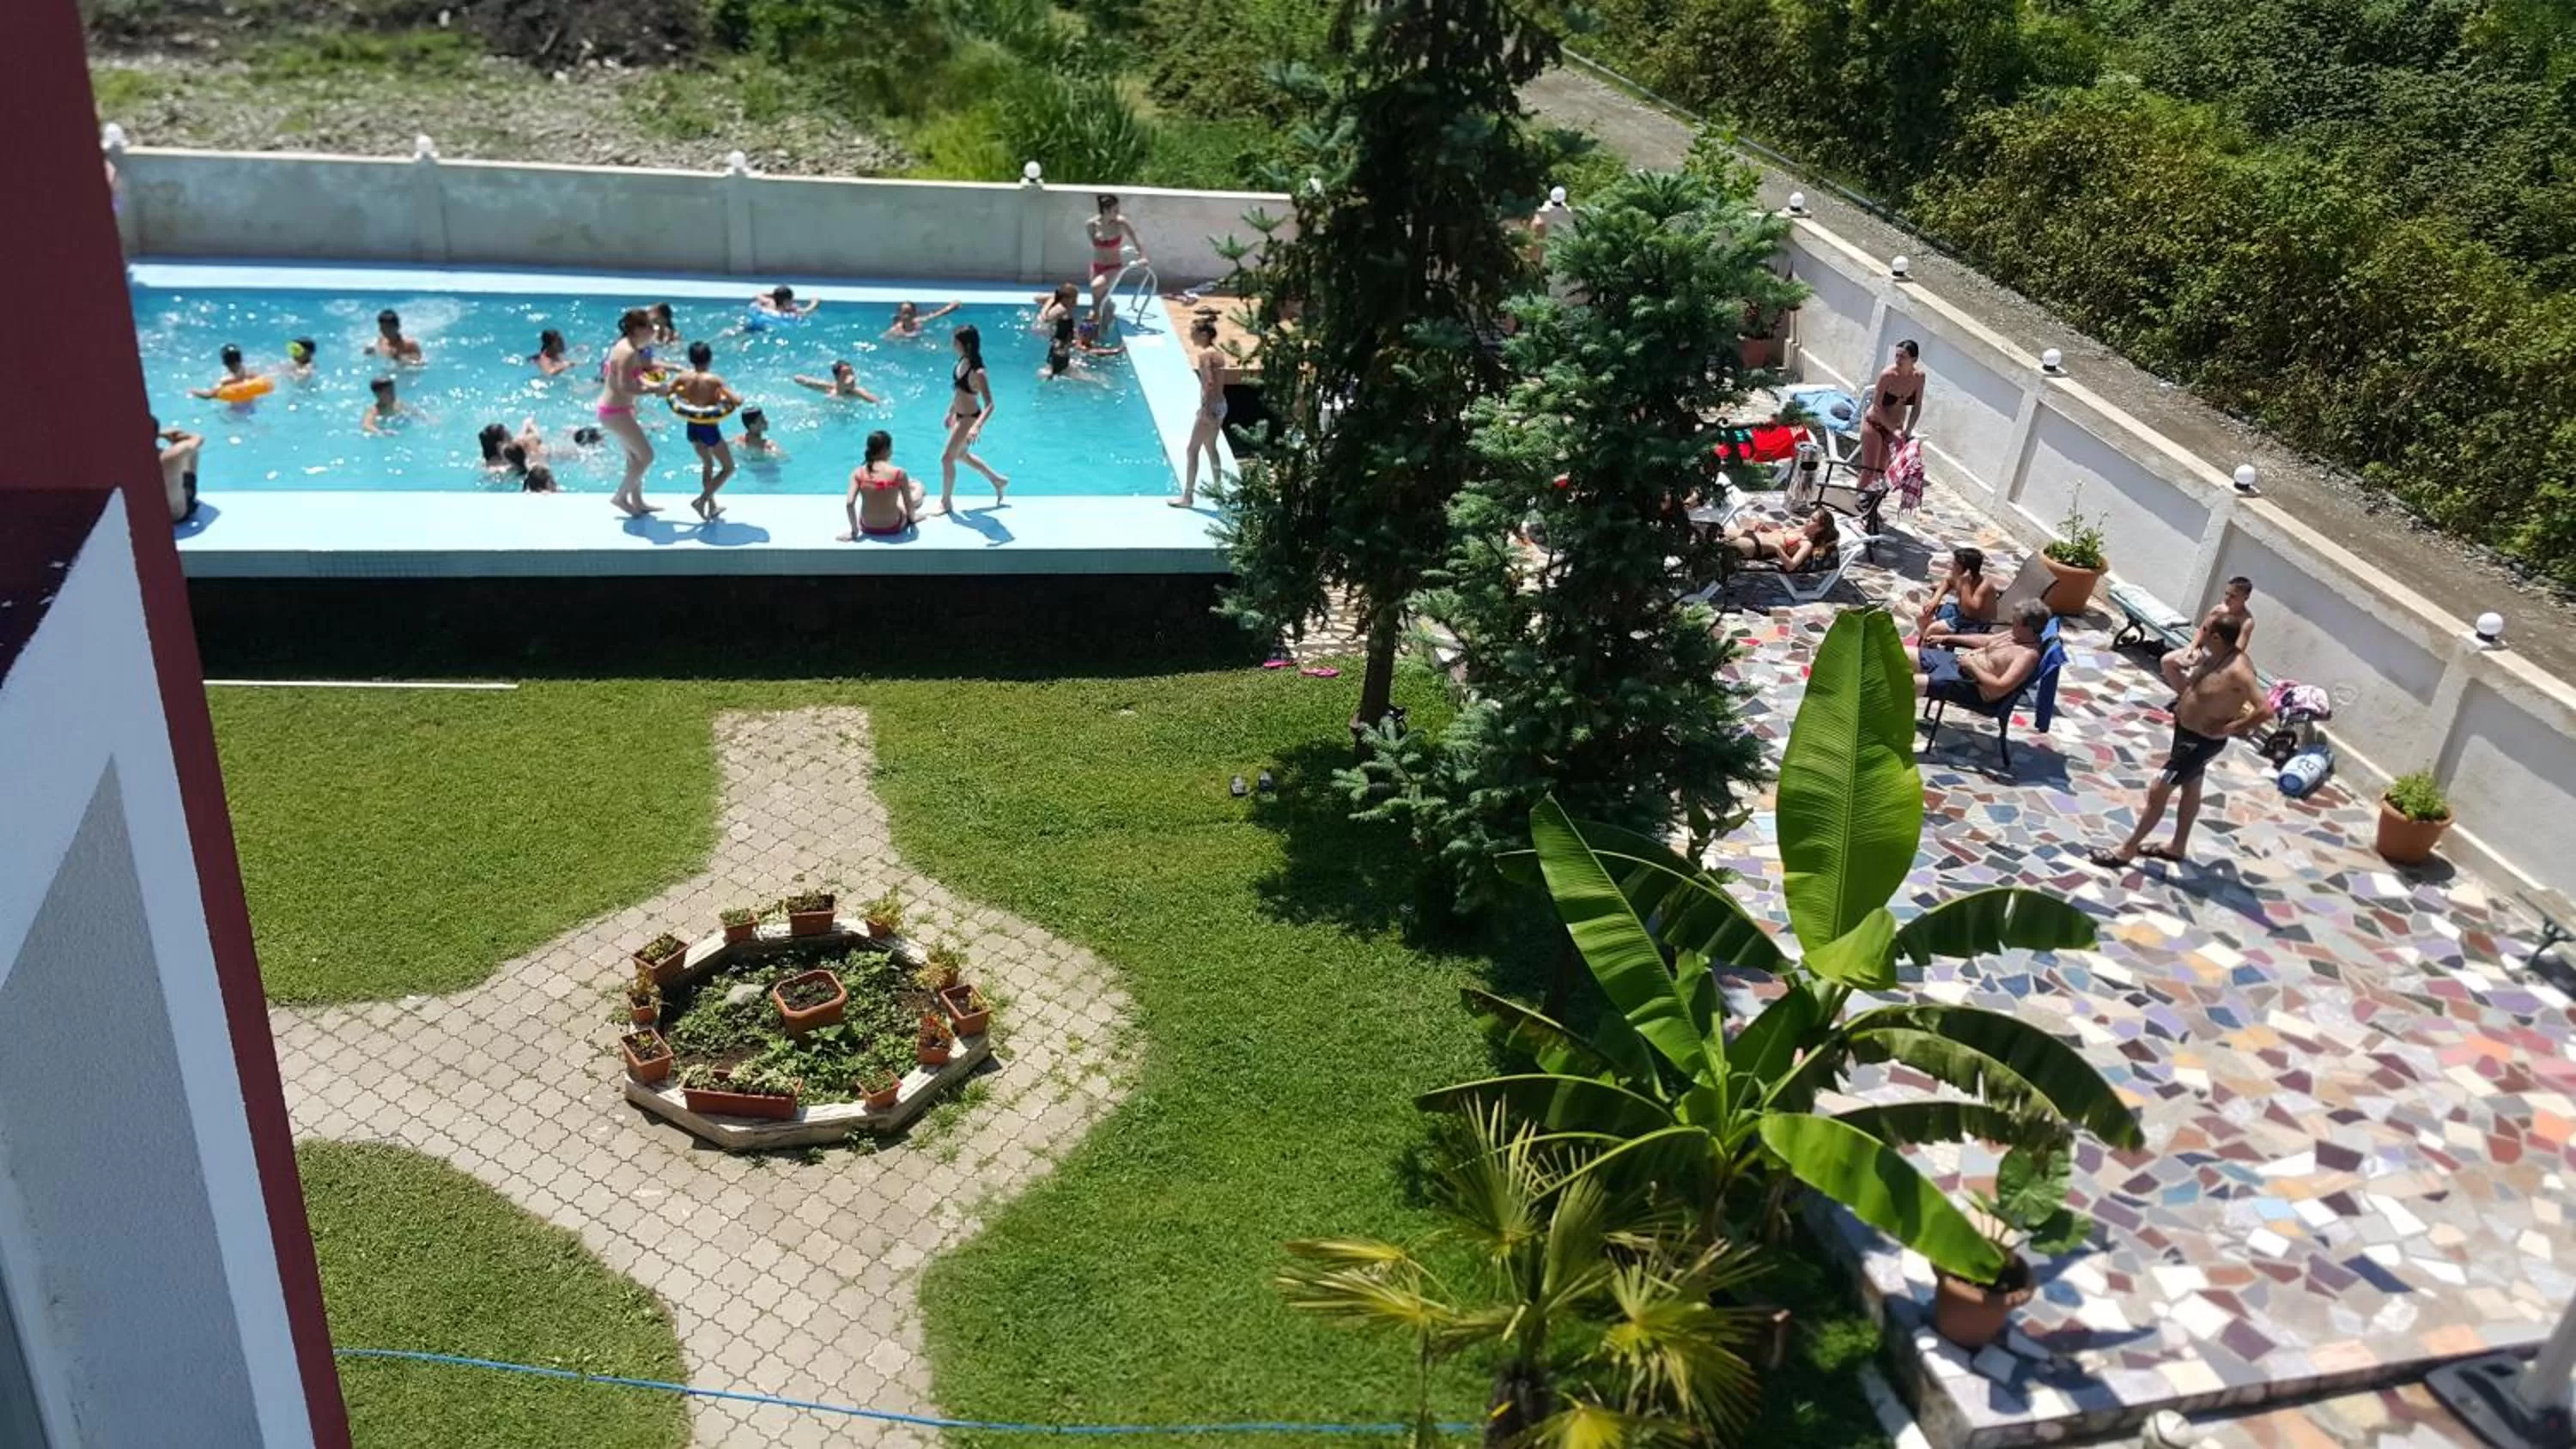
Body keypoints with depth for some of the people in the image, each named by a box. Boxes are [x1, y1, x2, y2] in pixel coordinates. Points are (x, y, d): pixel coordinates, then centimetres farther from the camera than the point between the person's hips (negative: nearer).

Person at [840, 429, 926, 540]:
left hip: (867, 528, 4)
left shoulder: (858, 473, -12)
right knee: (918, 487, 24)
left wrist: (854, 531, -4)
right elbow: (908, 503, -9)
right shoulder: (899, 473, -19)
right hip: (892, 528, -4)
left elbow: (849, 503, -16)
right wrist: (912, 517, 13)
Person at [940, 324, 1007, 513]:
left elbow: (989, 405, -31)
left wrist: (977, 427, -43)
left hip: (969, 419, -9)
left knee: (947, 458, 1)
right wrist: (950, 412, 20)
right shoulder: (962, 361, -6)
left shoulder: (978, 373, -30)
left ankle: (946, 502, 20)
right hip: (959, 415, 9)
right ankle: (997, 480, 43)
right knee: (961, 455, 26)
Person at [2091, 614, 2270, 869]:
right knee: (2190, 789, 24)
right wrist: (2185, 696, 5)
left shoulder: (2238, 671, -32)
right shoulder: (2213, 654, -6)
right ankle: (2177, 847, 42)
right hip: (2184, 728, 9)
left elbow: (2265, 710, -38)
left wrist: (2228, 729, -28)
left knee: (2157, 790, -2)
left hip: (2203, 741, -9)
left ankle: (2127, 850, 11)